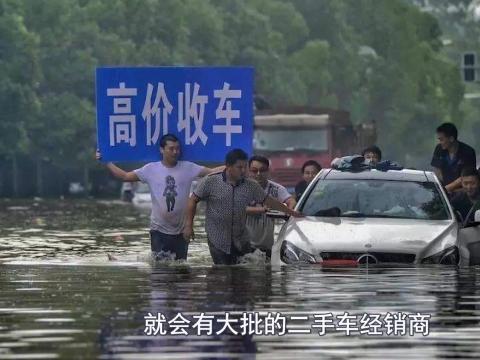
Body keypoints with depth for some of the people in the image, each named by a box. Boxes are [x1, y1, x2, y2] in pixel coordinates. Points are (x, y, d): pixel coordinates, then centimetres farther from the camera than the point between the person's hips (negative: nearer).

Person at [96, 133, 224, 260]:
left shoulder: (188, 168, -3)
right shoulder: (151, 169, -5)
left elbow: (212, 171, -6)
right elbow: (125, 176, -1)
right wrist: (106, 162, -7)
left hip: (181, 230, 1)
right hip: (159, 230, -1)